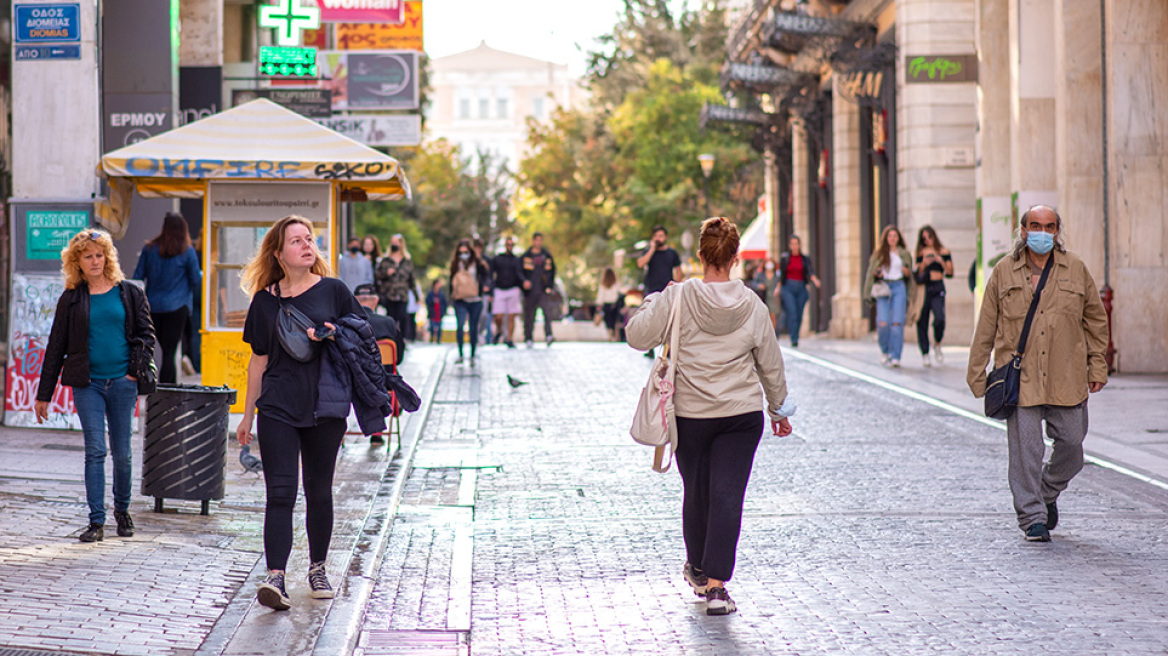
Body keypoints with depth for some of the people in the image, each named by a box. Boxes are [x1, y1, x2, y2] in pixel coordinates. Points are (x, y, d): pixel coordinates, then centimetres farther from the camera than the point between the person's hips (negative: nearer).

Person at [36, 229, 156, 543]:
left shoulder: (129, 294, 7)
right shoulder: (71, 299, 7)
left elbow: (146, 334, 8)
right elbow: (56, 348, 9)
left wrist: (136, 369, -7)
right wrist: (44, 394, 9)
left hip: (122, 383, 0)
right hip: (87, 384, 0)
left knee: (122, 453, 5)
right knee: (95, 451, -7)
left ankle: (122, 509, 27)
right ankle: (96, 521, -4)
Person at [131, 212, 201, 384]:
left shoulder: (149, 249, 3)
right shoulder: (187, 251, -4)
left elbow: (137, 277, 4)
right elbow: (197, 282, 0)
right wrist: (202, 275, 22)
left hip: (153, 307, 3)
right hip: (177, 307, -3)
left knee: (167, 352, 15)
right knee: (170, 353, -5)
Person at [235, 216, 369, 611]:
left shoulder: (333, 291, 3)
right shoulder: (266, 300, 6)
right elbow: (259, 359, 12)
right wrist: (247, 416, 15)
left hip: (325, 406, 0)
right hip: (277, 408, 0)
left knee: (319, 492, 9)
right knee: (281, 492, -9)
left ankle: (318, 568, 26)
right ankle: (275, 578, -14)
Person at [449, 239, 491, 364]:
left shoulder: (477, 264, 0)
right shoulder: (456, 265, 8)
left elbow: (486, 276, -3)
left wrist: (486, 286, -22)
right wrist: (452, 293, 12)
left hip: (475, 301, -1)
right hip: (460, 302, 1)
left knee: (473, 329, 5)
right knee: (460, 326, -16)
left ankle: (472, 356, 18)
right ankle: (460, 355, -10)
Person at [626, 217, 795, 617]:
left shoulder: (676, 299, -10)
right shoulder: (753, 307, -3)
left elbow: (636, 336, -6)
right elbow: (771, 365, 6)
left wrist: (649, 304, 11)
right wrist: (779, 408, 19)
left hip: (690, 415, 0)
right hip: (742, 415, 0)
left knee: (697, 493, 16)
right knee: (728, 496, -3)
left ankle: (698, 571, 35)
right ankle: (716, 585, -10)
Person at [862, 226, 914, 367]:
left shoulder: (903, 253, 13)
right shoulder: (879, 254, 9)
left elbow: (909, 274, 19)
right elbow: (870, 272, 13)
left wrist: (907, 273, -1)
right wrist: (876, 273, -4)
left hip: (899, 288, 1)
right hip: (883, 288, -1)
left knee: (897, 323, -10)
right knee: (883, 323, -14)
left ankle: (895, 357, -8)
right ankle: (884, 350, 12)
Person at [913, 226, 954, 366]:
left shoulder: (944, 252, 10)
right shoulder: (920, 253, 12)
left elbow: (950, 273, 6)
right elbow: (916, 274, 7)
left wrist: (941, 261, -8)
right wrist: (924, 264, -9)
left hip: (937, 288, -1)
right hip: (923, 288, 1)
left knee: (939, 319, -21)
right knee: (922, 322, -3)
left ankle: (937, 344, 5)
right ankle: (924, 354, 5)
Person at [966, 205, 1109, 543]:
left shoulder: (1076, 270, 7)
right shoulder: (1004, 272, 5)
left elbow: (1095, 320, 14)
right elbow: (986, 327, 8)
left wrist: (1097, 367, 10)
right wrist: (976, 373, 7)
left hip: (1067, 380, 2)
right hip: (1020, 378, -1)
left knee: (1071, 443, 4)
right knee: (1025, 448, -4)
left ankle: (1048, 493, 31)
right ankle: (1033, 517, 6)